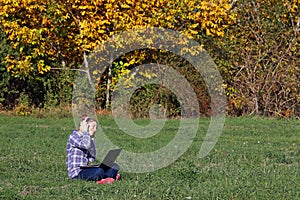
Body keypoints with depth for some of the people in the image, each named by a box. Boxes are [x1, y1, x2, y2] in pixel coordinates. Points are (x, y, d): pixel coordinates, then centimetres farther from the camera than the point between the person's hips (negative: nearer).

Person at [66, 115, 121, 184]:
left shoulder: (88, 139, 19)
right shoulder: (73, 136, -6)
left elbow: (92, 159, 10)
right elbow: (86, 145, -25)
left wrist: (91, 138, 10)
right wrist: (85, 131, -10)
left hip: (85, 169, 8)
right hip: (76, 173, -8)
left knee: (114, 167, -3)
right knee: (99, 171, -35)